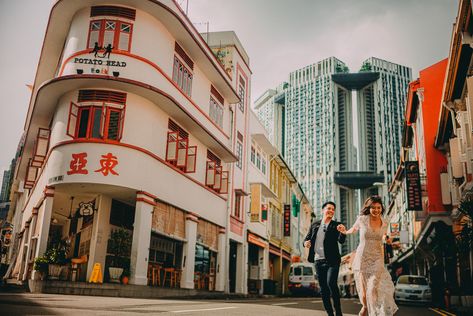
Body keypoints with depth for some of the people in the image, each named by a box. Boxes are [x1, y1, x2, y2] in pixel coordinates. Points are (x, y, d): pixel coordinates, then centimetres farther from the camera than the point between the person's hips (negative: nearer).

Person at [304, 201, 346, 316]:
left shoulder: (336, 225, 3)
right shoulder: (315, 224, 12)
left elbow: (341, 240, -12)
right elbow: (307, 239, 13)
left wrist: (342, 232, -33)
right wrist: (306, 243, -10)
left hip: (332, 261, -3)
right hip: (318, 261, 4)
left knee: (331, 283, -20)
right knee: (323, 289, 6)